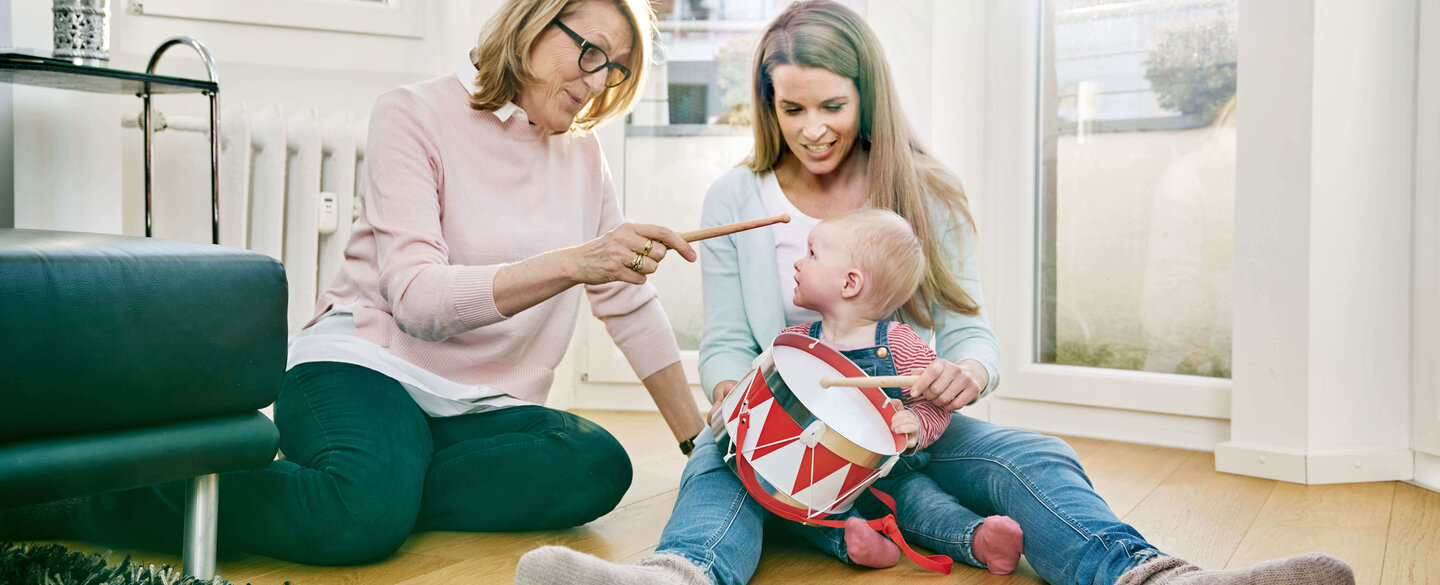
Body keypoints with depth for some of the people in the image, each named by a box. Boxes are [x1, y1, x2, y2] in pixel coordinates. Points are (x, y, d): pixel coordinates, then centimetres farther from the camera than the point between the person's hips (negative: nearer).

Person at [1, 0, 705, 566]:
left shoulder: (581, 154, 12)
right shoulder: (415, 115, -4)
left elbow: (629, 302, 14)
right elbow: (417, 298, -17)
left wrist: (700, 439, 11)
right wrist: (575, 261, -30)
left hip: (475, 408, 5)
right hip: (368, 365, -5)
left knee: (599, 464, -27)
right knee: (366, 513, -37)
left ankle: (342, 490, -18)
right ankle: (136, 485, -11)